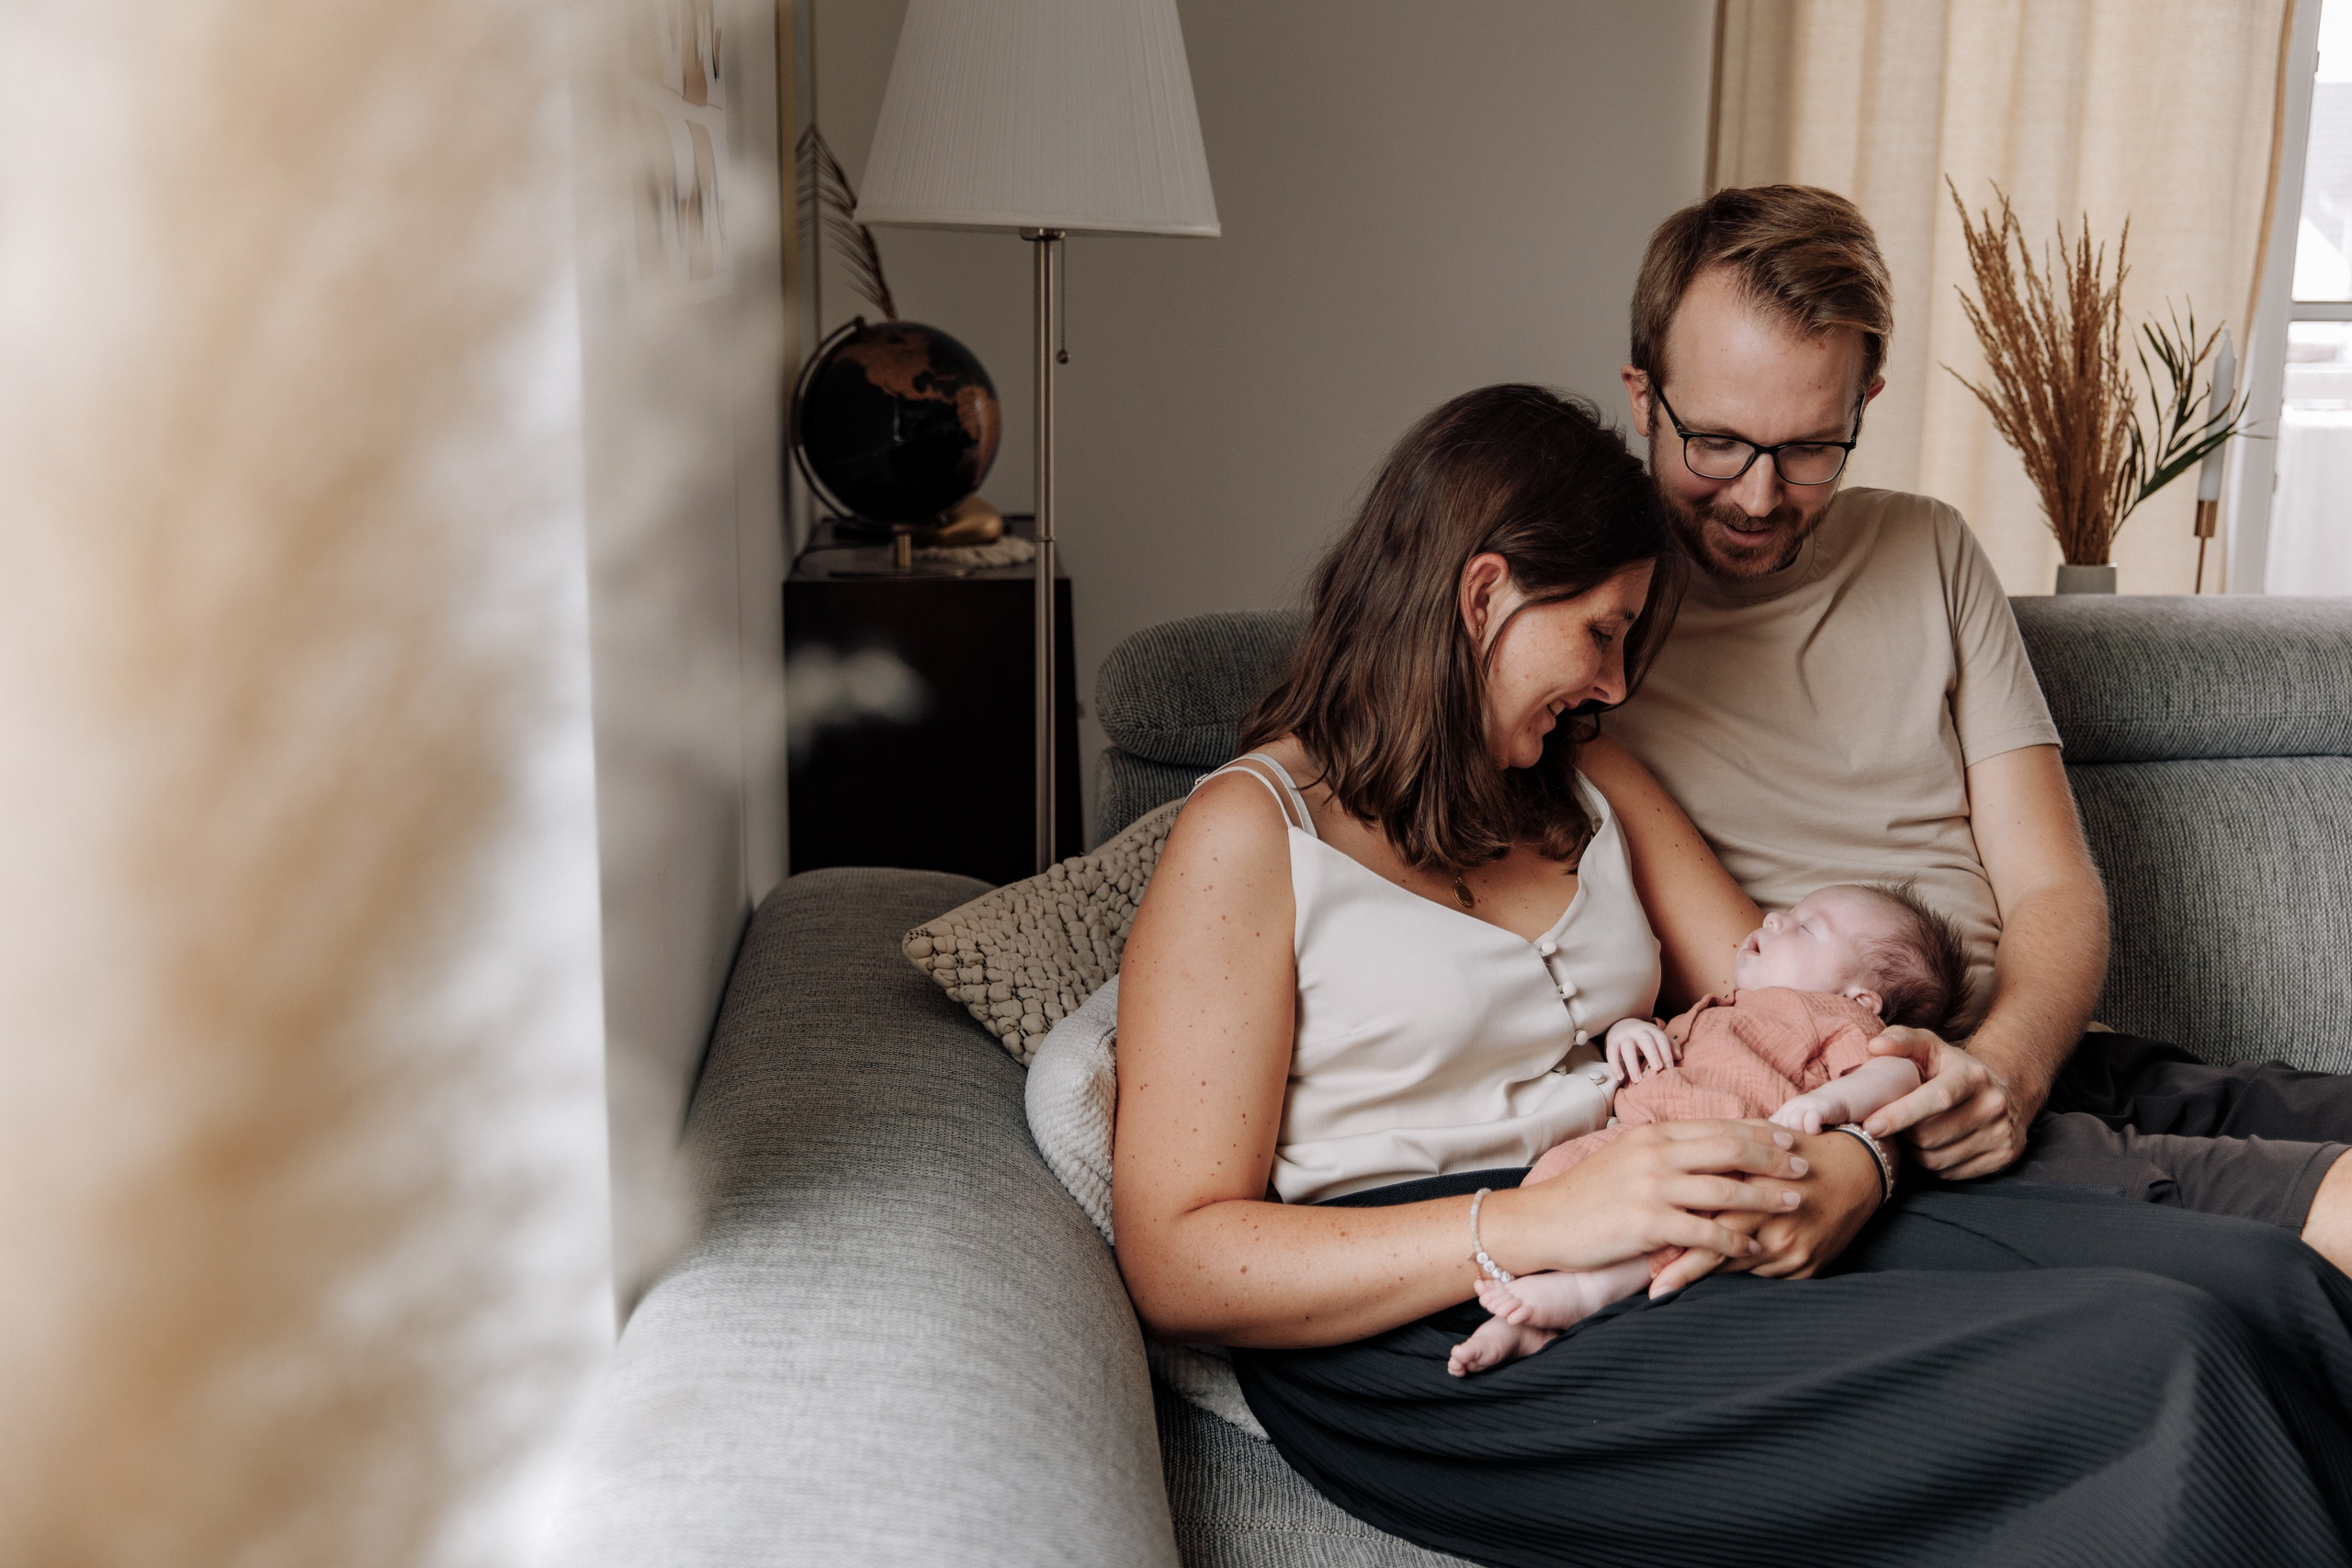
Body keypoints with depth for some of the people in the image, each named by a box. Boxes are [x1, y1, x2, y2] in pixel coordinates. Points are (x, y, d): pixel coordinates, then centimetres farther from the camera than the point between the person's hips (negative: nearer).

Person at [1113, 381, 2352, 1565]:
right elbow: (1175, 1261, -9)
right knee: (2155, 1362, -23)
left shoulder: (1591, 785, 21)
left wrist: (1851, 1162, -9)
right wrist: (1542, 1225, -20)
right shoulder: (1251, 834, -2)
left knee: (2251, 1280, -17)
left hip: (1699, 1243, 7)